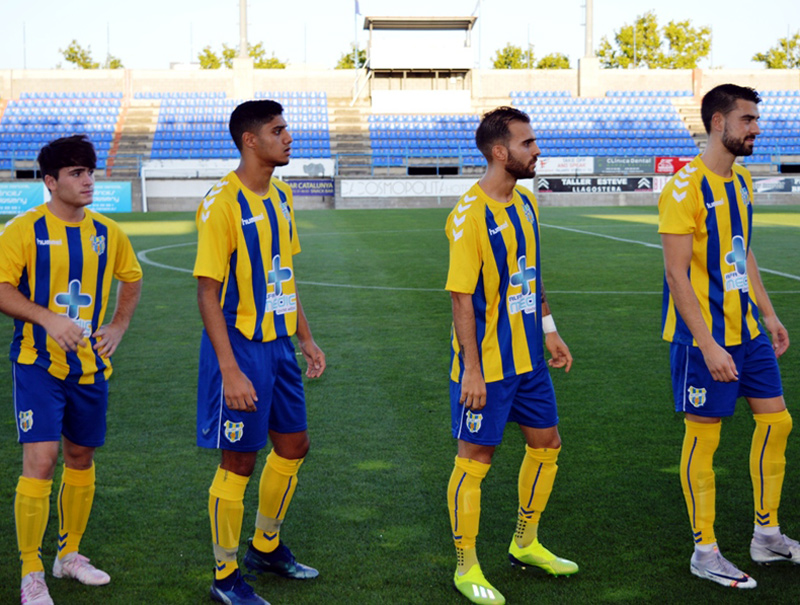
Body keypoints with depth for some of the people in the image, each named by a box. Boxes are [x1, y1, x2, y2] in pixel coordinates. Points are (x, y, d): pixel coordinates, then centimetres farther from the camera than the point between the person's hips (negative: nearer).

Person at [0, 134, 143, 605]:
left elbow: (132, 278, 22)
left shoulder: (107, 232, 6)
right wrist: (48, 319, -23)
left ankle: (70, 554, 31)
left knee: (81, 458, 14)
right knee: (40, 461, -12)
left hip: (90, 365, 5)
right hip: (39, 364, -5)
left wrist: (119, 326, 10)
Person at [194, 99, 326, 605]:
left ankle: (267, 548, 37)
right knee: (239, 462, 1)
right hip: (240, 348, -8)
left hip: (279, 343, 8)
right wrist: (230, 371, -22)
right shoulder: (222, 203, -17)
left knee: (294, 446, 16)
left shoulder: (281, 196, 8)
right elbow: (208, 293, -18)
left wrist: (306, 338, 16)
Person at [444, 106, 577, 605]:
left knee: (546, 445, 16)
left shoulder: (527, 201, 7)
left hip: (528, 355, 8)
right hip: (487, 364, -8)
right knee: (475, 459, 1)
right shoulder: (470, 214, -19)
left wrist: (548, 329, 17)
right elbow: (462, 298, -19)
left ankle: (526, 544, 35)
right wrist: (471, 370, -20)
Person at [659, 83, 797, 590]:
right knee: (704, 437, 1)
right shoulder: (686, 187, -16)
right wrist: (708, 344, -23)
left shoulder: (742, 180, 11)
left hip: (748, 329, 8)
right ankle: (706, 553, 13)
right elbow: (677, 273, -19)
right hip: (705, 335, -8)